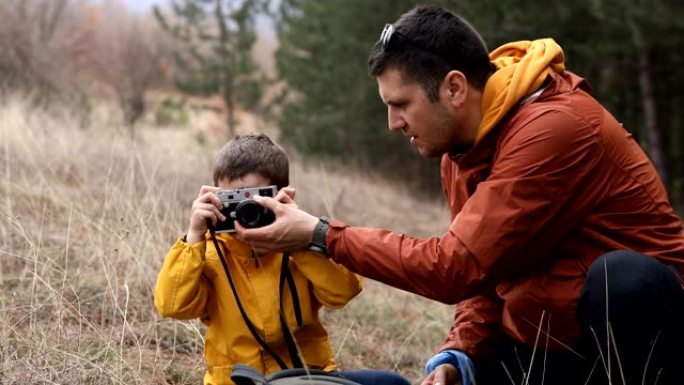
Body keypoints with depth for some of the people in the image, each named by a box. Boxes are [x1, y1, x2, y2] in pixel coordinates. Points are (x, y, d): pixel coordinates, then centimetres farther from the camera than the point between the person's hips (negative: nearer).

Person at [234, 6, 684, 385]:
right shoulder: (461, 147, 5)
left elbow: (455, 266, -25)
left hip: (640, 327, -7)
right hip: (543, 345, 7)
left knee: (624, 277, -38)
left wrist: (321, 236, -18)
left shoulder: (552, 130, -24)